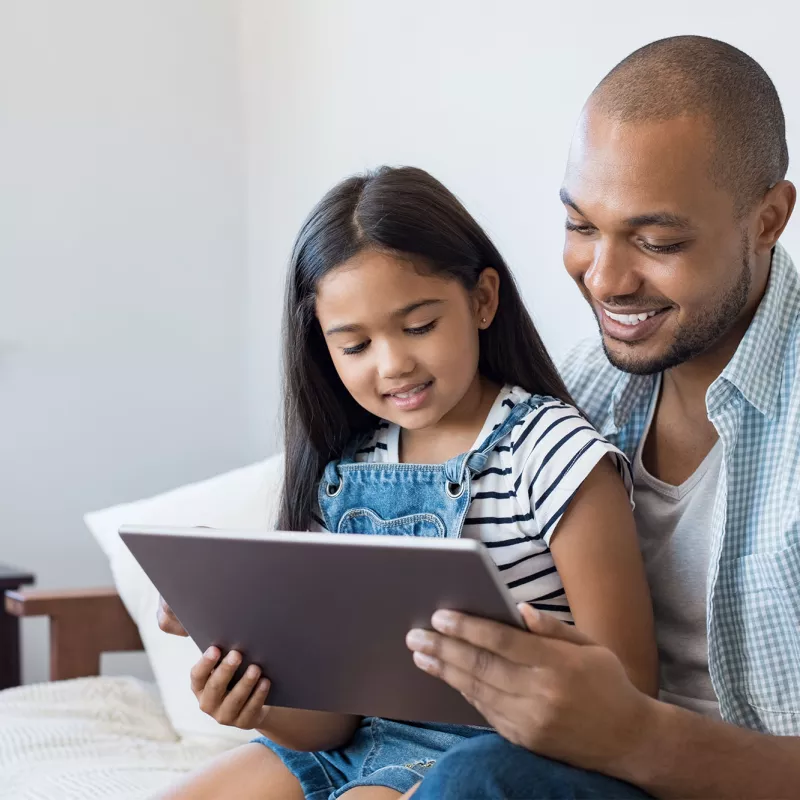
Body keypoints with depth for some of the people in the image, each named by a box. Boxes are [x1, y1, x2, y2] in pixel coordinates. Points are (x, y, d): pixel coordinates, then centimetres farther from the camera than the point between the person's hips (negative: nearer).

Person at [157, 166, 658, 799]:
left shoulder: (551, 453, -11)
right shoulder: (343, 478, 5)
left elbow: (625, 687, -14)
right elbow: (329, 718, 5)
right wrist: (261, 712, -17)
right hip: (362, 743, 6)